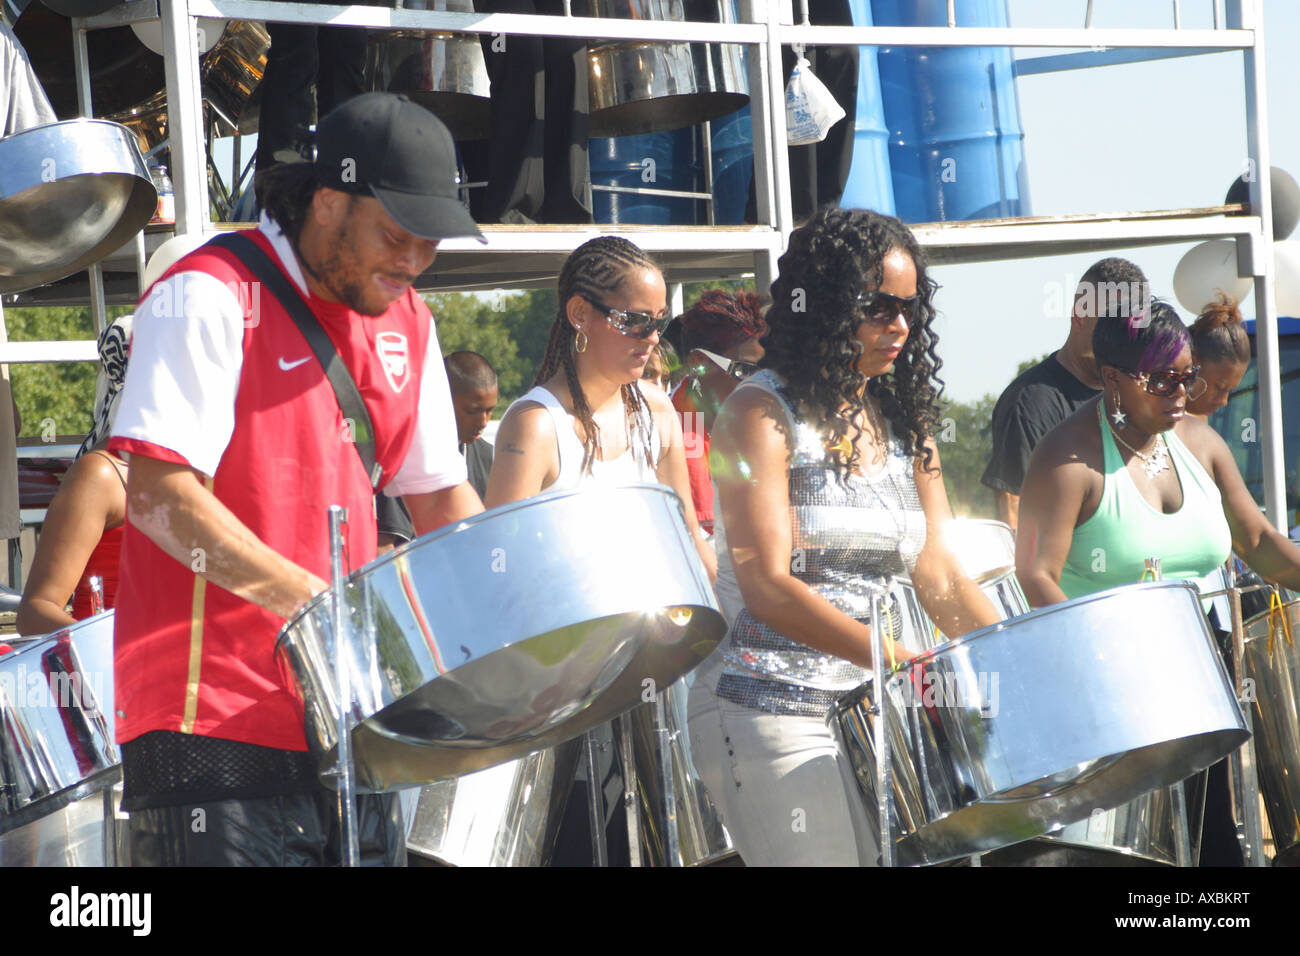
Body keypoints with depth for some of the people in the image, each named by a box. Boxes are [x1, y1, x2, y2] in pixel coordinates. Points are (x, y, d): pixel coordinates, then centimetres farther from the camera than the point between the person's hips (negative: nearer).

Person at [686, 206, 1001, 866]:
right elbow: (767, 586, -16)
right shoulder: (762, 414, -6)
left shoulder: (905, 422, 13)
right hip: (771, 708, -6)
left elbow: (939, 578, 11)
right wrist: (899, 658, -26)